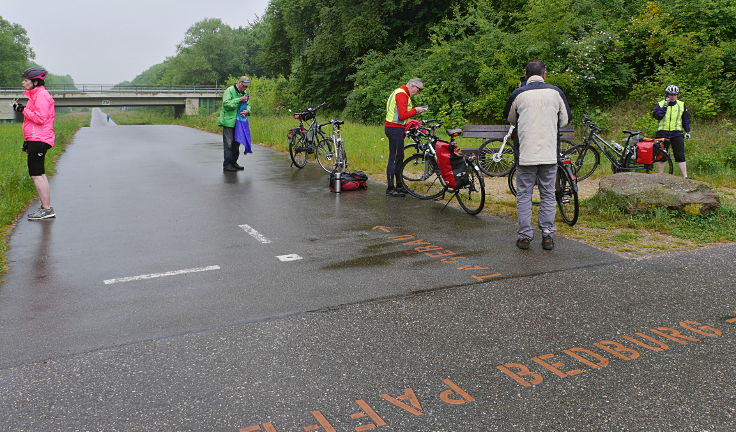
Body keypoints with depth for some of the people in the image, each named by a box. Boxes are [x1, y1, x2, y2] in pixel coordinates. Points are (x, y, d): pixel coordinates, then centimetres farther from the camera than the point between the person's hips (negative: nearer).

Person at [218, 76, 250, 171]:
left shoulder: (244, 93, 15)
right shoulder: (229, 91, -7)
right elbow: (226, 104, -18)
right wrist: (239, 100, -22)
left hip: (238, 122, 7)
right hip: (228, 121, -7)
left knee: (236, 142, 12)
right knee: (228, 144, -6)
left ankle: (234, 162, 22)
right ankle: (227, 164, -1)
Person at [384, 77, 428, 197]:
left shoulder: (402, 93, 19)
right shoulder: (402, 94, -15)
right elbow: (403, 115, -22)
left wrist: (414, 111, 7)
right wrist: (415, 110, -11)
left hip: (397, 129, 11)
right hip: (395, 129, -11)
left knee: (399, 158, 14)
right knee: (394, 158, -8)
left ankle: (399, 186, 22)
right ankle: (390, 188, -4)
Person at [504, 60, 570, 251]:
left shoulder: (518, 94, -3)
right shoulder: (555, 92, 2)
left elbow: (510, 118, 14)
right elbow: (565, 120, 12)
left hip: (525, 154, -1)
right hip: (550, 154, 2)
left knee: (524, 195, 6)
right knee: (548, 195, 10)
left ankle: (525, 236, 7)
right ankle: (547, 236, 11)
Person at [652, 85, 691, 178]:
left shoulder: (682, 105, 11)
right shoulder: (660, 104, 5)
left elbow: (686, 120, 17)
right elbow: (656, 115, -13)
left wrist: (687, 132, 11)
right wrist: (665, 105, -12)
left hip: (677, 133, 1)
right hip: (662, 133, 0)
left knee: (680, 156, -4)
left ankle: (685, 176, -2)